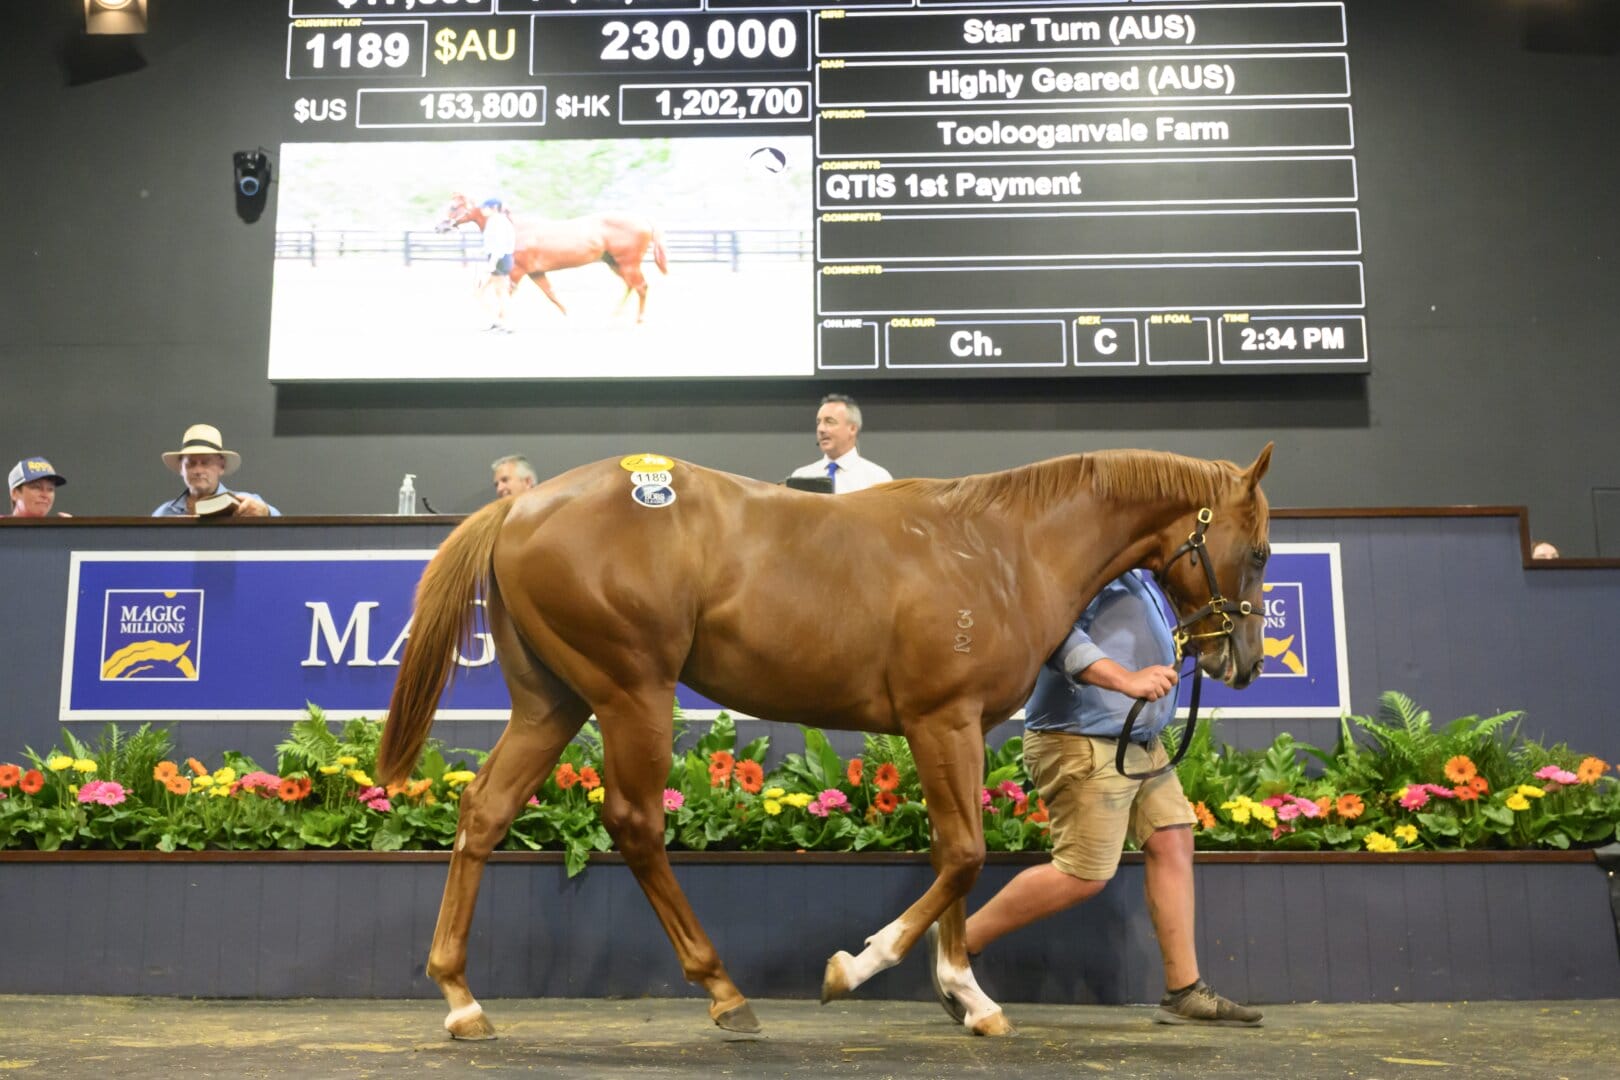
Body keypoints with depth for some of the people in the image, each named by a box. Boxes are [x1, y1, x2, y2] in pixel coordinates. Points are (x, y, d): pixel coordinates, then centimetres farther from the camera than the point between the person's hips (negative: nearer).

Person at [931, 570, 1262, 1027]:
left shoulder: (1135, 575, 17)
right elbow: (1052, 629, -34)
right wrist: (1126, 679, -41)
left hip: (1139, 742, 11)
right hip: (1084, 744, -11)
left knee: (1172, 840, 5)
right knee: (1084, 874, -9)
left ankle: (1184, 993, 11)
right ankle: (958, 943, 5)